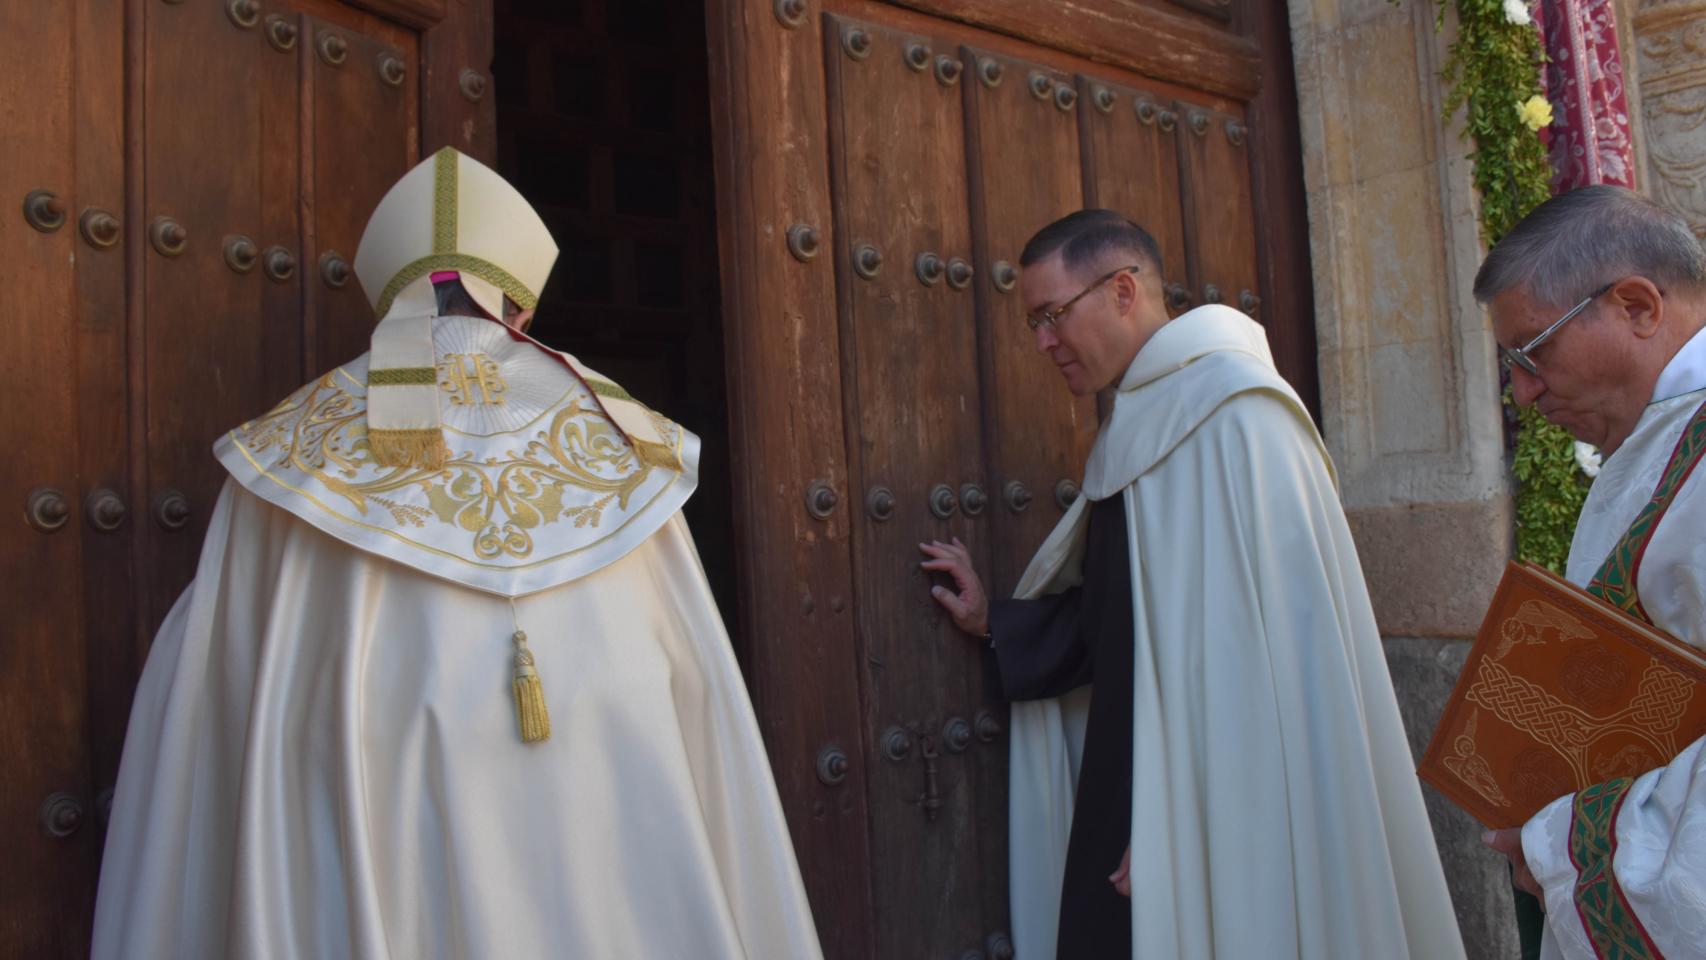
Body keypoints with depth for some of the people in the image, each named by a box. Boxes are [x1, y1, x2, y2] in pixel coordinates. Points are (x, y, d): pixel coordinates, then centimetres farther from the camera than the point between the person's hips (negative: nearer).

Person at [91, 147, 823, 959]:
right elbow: (700, 703, 6)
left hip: (373, 870, 0)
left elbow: (200, 706, 9)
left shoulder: (293, 448, 3)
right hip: (609, 856, 1)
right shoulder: (620, 437, 5)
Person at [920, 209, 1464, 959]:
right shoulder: (1142, 427, 12)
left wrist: (1181, 818, -21)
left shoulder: (1230, 413, -16)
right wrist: (998, 624, 12)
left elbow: (1250, 650, -21)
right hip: (1141, 795, 8)